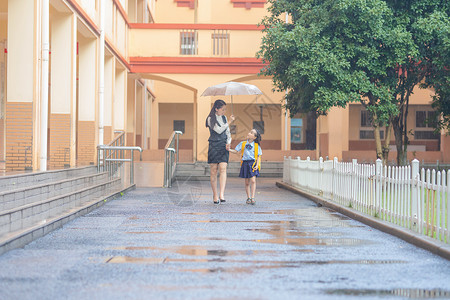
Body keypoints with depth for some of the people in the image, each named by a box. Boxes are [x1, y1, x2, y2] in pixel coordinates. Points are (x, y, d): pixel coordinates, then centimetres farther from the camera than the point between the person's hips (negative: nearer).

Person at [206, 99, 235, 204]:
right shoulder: (210, 119, -4)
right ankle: (215, 195, 8)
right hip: (213, 146, -3)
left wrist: (228, 142, 1)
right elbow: (218, 130, -15)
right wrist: (229, 122, -13)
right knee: (213, 171, 0)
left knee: (223, 169, -12)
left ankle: (221, 194, -22)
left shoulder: (224, 118, 13)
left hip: (223, 146, 3)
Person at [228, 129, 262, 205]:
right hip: (245, 163, 2)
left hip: (253, 163, -2)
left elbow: (258, 156, 4)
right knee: (247, 182, 6)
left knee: (253, 180, -14)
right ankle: (248, 198, 14)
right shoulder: (243, 144, 7)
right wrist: (229, 149, -9)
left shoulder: (256, 145, 2)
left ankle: (252, 198, -13)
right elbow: (235, 151, 7)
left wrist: (257, 165, -7)